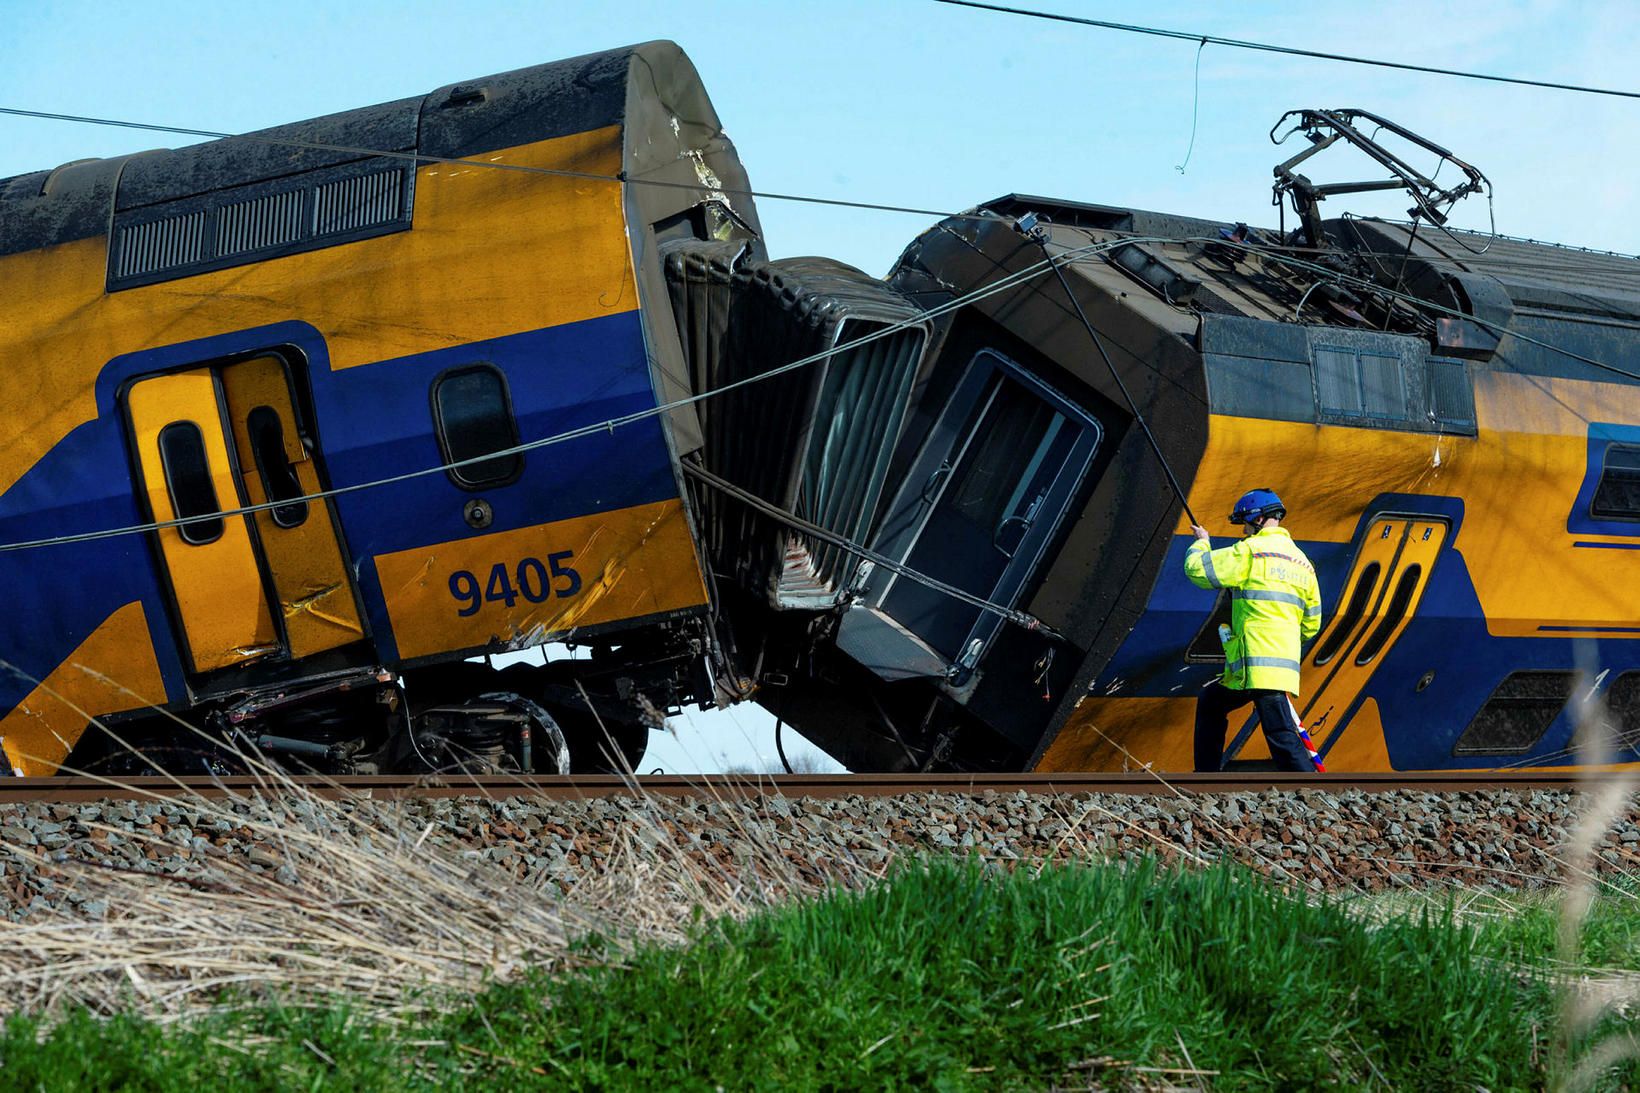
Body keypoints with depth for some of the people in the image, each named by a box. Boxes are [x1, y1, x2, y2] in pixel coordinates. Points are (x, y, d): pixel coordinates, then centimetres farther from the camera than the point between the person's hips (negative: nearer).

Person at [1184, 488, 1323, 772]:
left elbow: (1196, 569, -3)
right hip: (1285, 667, 8)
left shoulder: (1251, 551, -5)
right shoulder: (1302, 562, 18)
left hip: (1258, 664, -8)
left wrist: (1202, 542, 17)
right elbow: (1311, 624, 21)